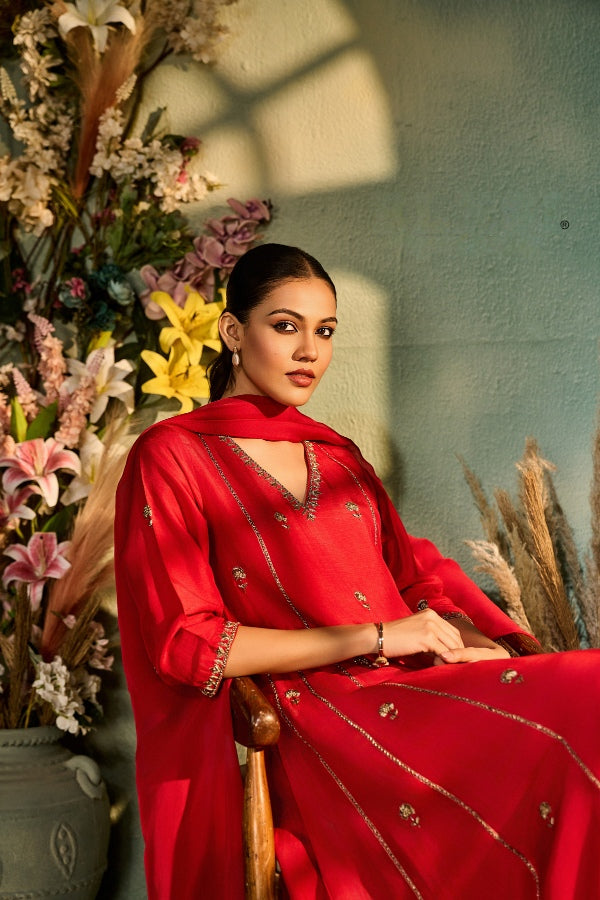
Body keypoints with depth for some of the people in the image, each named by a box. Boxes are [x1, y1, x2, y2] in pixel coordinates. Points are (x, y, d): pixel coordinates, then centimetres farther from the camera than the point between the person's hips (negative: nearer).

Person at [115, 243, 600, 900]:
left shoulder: (337, 456, 22)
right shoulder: (170, 458, 2)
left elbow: (416, 576, 18)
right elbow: (186, 644, -6)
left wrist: (490, 646, -6)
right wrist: (377, 636, -10)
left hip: (410, 687, 6)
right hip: (311, 717, -6)